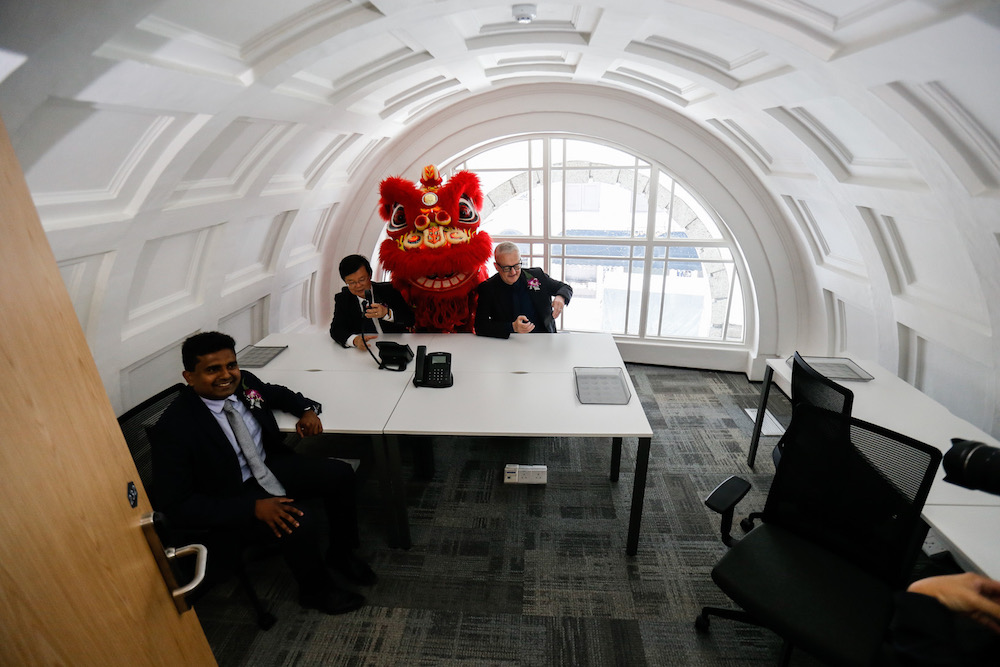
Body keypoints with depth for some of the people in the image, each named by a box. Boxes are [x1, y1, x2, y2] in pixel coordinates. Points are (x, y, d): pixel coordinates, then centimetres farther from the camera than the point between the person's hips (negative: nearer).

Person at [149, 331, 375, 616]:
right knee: (300, 522, -29)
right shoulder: (173, 429, -24)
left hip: (271, 466, 7)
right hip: (232, 496, -6)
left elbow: (278, 394, 16)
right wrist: (254, 507, -30)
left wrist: (307, 409, -7)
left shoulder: (244, 382, -8)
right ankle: (316, 590, 5)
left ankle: (341, 554, 15)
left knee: (339, 474, -10)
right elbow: (176, 506, -21)